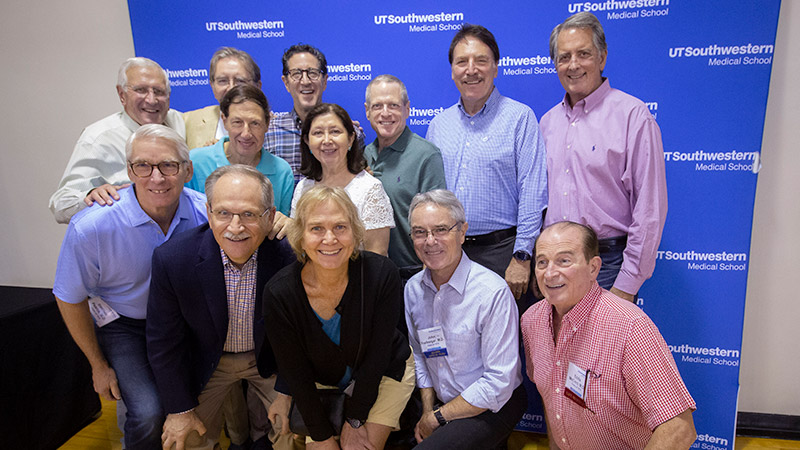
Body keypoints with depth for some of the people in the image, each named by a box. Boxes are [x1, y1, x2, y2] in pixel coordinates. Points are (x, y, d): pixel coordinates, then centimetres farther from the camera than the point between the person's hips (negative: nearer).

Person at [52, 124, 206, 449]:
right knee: (149, 415, -18)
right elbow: (70, 300, -11)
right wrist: (98, 365, -3)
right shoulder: (91, 227, -27)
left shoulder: (205, 212, -21)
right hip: (124, 324, -3)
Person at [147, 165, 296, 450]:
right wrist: (180, 409, -5)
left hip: (269, 359, 0)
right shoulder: (171, 260, -26)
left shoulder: (288, 255, -27)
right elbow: (163, 341, -12)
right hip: (208, 362, 1)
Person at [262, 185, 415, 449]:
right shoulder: (279, 294, -25)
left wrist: (354, 420, -12)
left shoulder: (382, 274, -27)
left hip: (386, 372, -1)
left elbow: (377, 357, -17)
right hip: (322, 383, 1)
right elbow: (295, 374, -14)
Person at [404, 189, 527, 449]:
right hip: (440, 403, 6)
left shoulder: (493, 292, -22)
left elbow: (499, 383, -20)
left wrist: (438, 417, -13)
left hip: (491, 409, -5)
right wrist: (427, 411, 1)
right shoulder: (413, 289, 0)